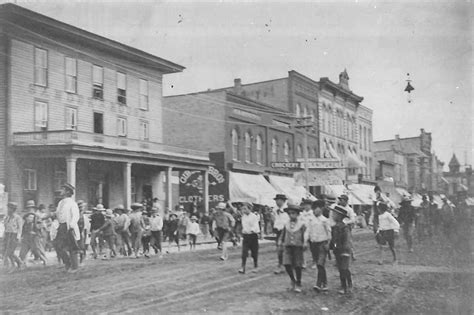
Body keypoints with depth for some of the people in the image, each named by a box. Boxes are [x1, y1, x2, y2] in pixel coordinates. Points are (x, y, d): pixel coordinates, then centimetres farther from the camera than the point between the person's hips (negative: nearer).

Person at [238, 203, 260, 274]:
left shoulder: (254, 216, -9)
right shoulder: (243, 217, 7)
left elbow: (255, 226, -18)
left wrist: (252, 230, -36)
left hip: (253, 235, -4)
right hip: (245, 236, 4)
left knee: (254, 253, 5)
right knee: (244, 252, -7)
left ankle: (255, 267, 22)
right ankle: (243, 268, -8)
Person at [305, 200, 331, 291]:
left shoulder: (325, 220, -4)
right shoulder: (309, 219, 4)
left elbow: (329, 232, 1)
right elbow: (307, 230, 3)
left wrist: (328, 243, -4)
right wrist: (305, 242, -8)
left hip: (322, 243, -4)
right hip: (313, 243, 4)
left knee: (320, 264, -13)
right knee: (318, 265, 11)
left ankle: (319, 284, -13)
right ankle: (324, 284, 22)